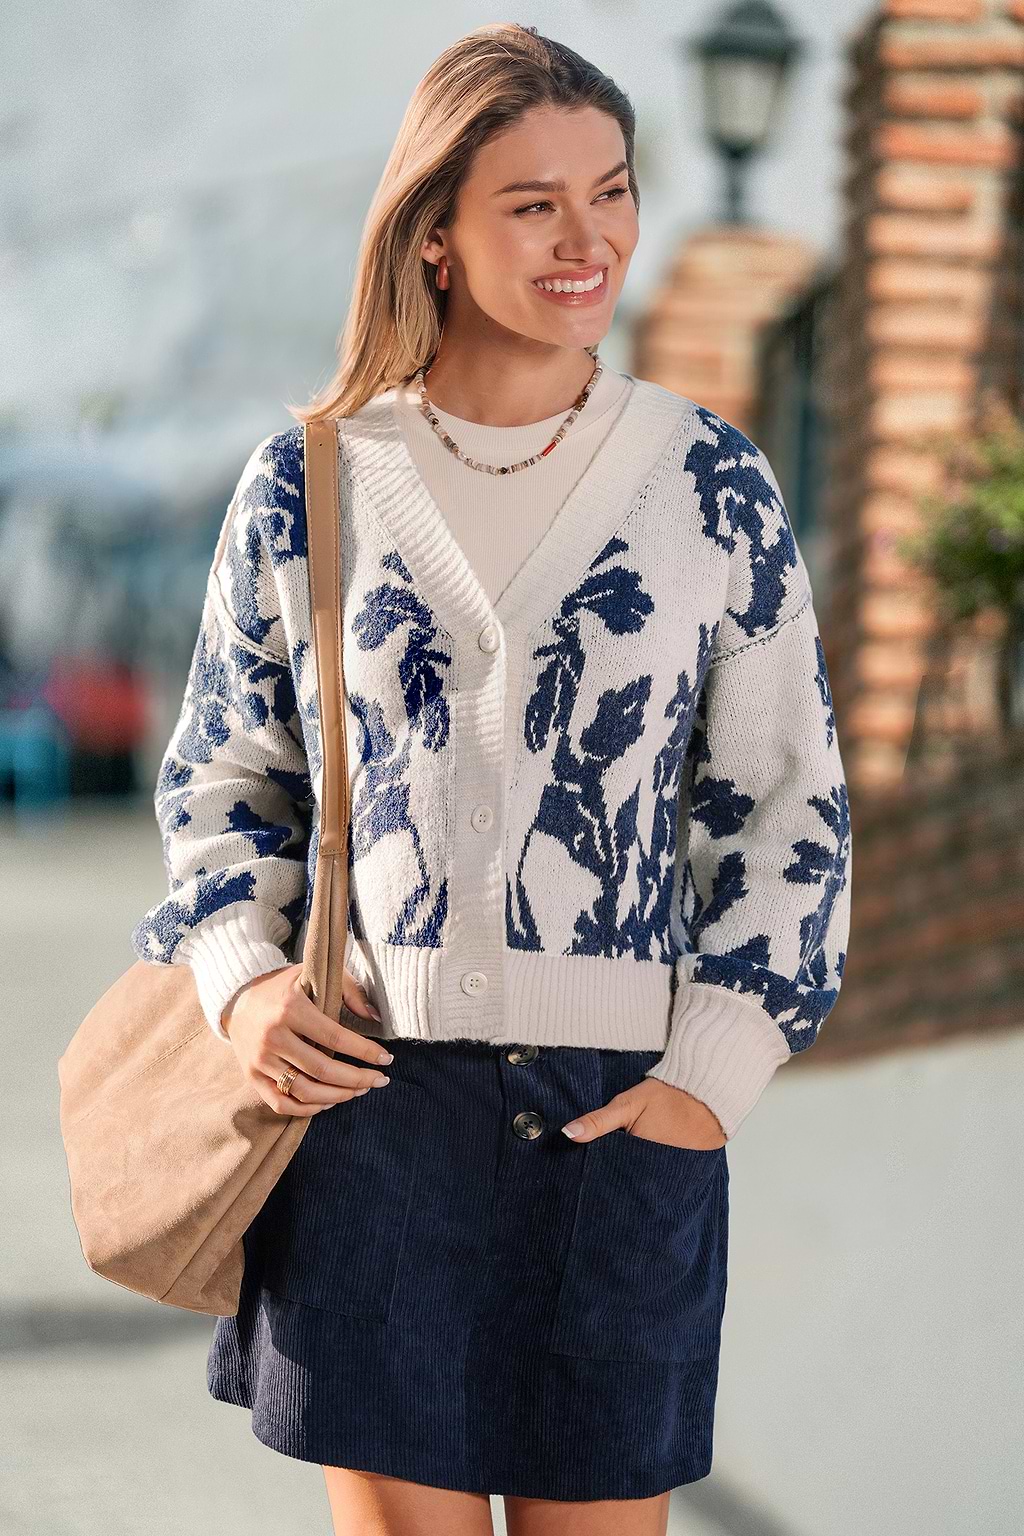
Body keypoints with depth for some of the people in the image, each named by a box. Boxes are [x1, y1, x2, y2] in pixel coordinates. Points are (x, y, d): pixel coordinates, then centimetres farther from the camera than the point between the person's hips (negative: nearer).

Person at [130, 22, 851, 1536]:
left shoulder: (713, 485, 4)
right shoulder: (310, 482, 4)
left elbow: (790, 807, 7)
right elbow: (220, 778, 14)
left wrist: (714, 1070, -2)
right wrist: (242, 979, -3)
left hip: (627, 1110, 0)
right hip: (368, 1088, 0)